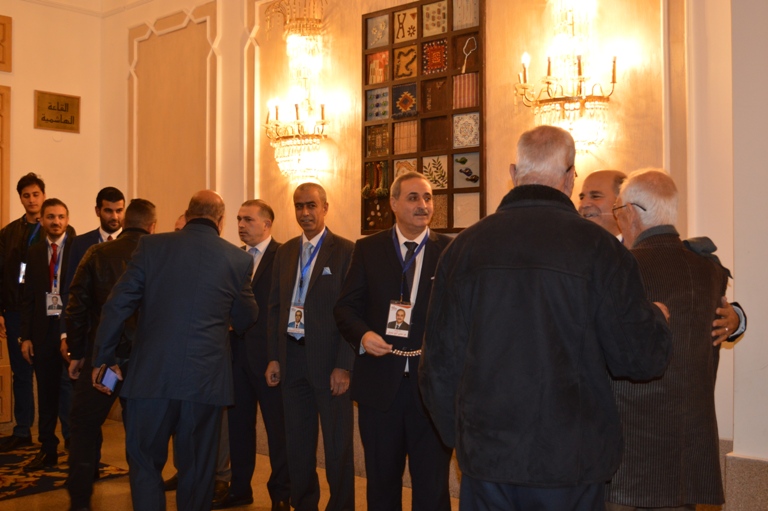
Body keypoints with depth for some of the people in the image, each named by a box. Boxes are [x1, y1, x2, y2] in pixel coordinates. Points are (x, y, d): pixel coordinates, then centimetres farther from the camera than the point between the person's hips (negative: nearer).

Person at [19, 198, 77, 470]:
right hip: (43, 330, 4)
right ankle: (48, 450, 22)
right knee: (46, 394, 11)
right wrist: (26, 336, 5)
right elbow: (29, 297, 10)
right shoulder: (35, 252, 11)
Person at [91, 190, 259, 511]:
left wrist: (104, 358, 9)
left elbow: (117, 305, -1)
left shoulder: (151, 246, 0)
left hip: (151, 376, 0)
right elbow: (245, 320, 11)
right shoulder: (237, 259, 0)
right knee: (198, 470, 13)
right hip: (206, 379, 1)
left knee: (145, 464, 14)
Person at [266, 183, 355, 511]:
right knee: (297, 441, 15)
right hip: (292, 358, 5)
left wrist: (344, 366, -15)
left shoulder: (345, 251, -7)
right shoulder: (285, 252, 10)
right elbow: (275, 307, 12)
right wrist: (274, 357, 6)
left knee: (337, 444, 6)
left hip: (329, 360, -5)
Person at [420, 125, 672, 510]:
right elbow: (643, 359, -8)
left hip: (485, 456, 3)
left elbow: (439, 362, 3)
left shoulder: (463, 246, -1)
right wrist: (657, 318, 14)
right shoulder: (598, 248, -10)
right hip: (571, 463, -2)